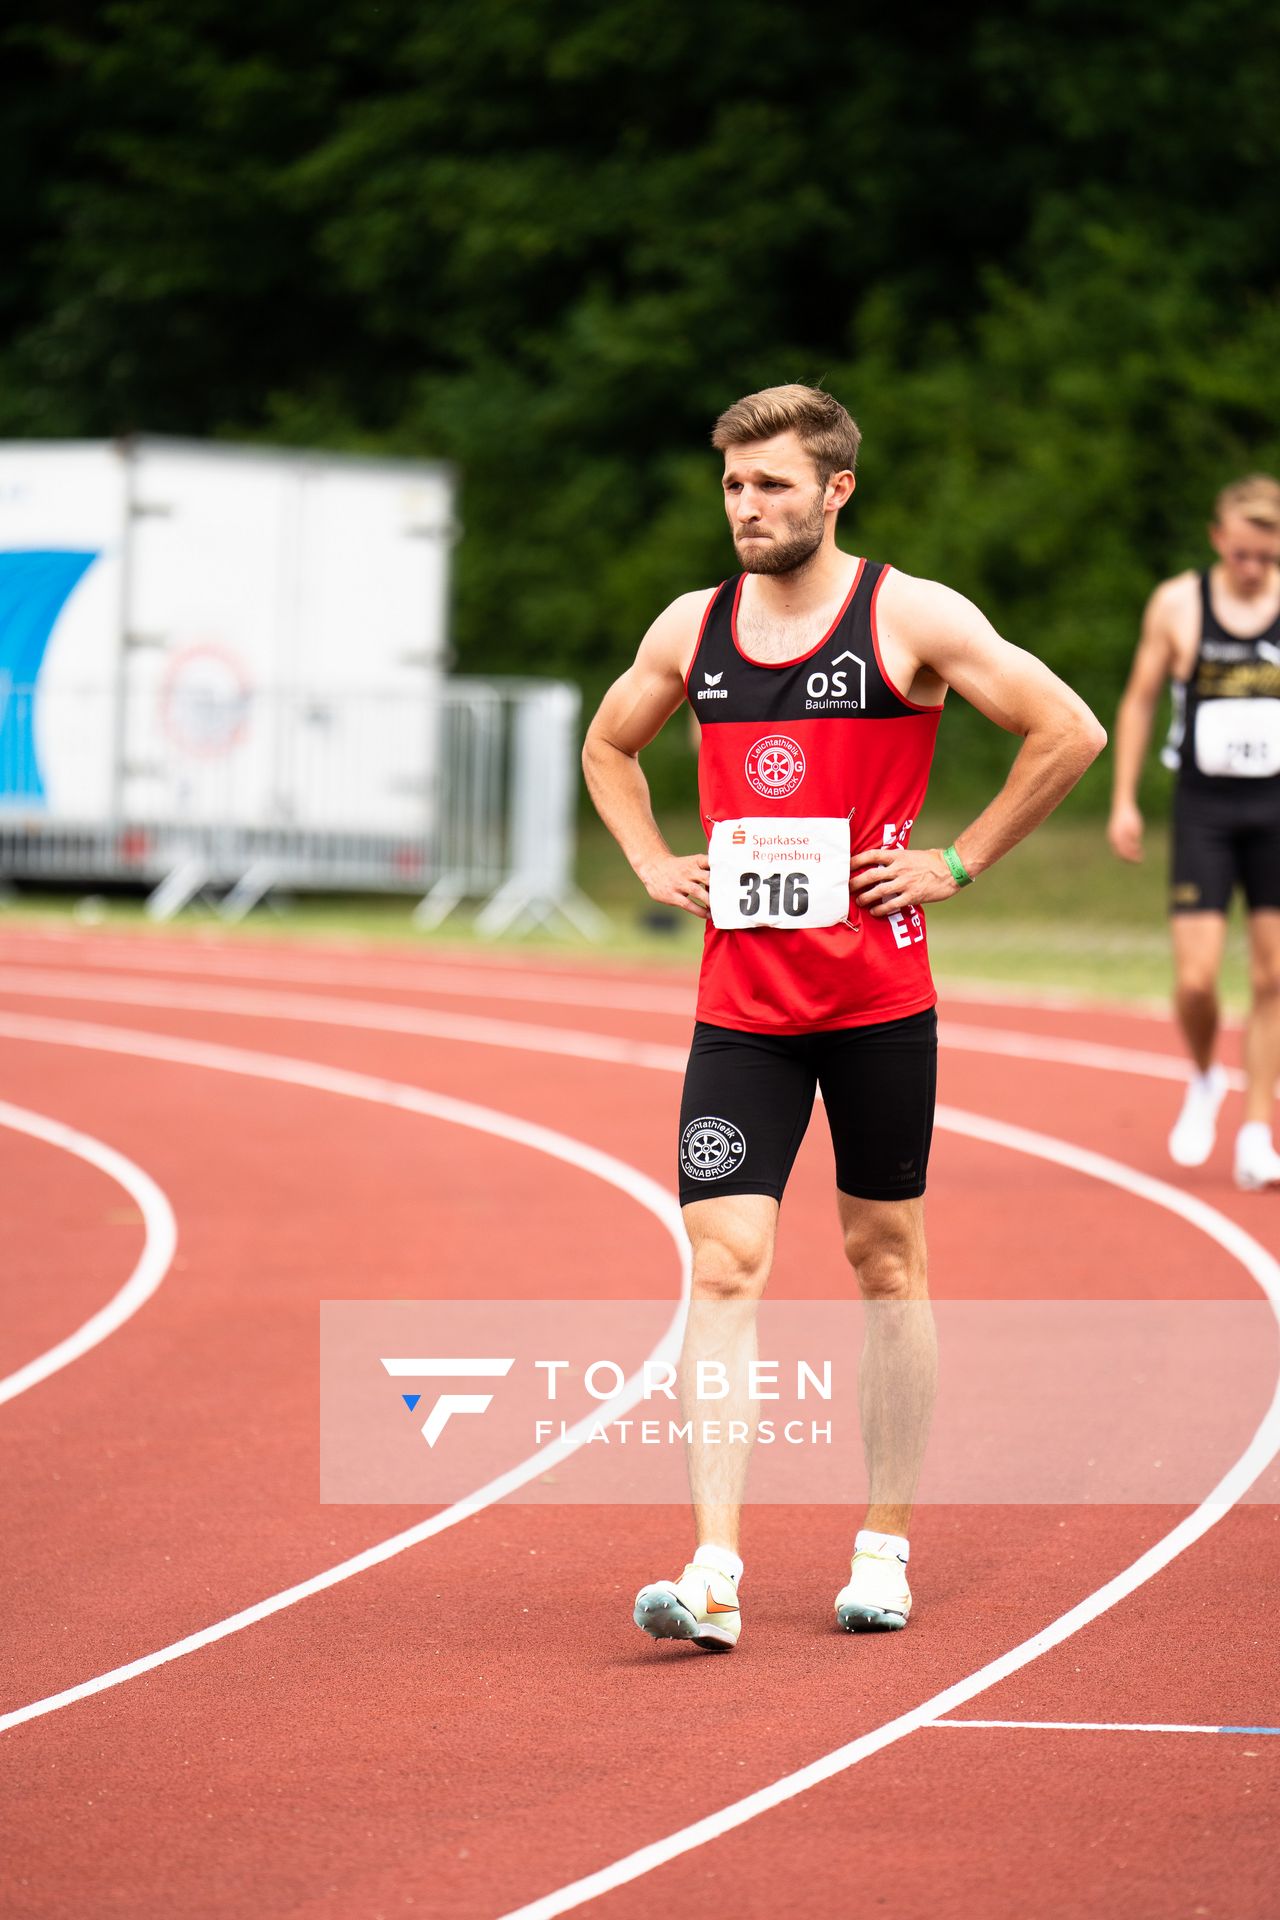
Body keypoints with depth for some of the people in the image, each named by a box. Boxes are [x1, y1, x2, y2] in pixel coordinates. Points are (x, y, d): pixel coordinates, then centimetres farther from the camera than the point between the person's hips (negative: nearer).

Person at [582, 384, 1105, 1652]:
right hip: (740, 1006, 3)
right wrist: (653, 864, 11)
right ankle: (713, 1572, -15)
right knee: (725, 1265, -9)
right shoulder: (691, 630, 6)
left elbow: (1069, 733, -4)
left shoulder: (910, 618, -6)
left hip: (878, 999, -2)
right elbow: (608, 747, 26)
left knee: (885, 1261, 8)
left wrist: (959, 860, -6)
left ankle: (885, 1546, 20)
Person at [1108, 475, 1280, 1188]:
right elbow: (1140, 701, 8)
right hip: (1205, 808, 0)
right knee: (1196, 978, -8)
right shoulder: (1177, 605, -2)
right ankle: (1206, 1080, 23)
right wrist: (1124, 801, 5)